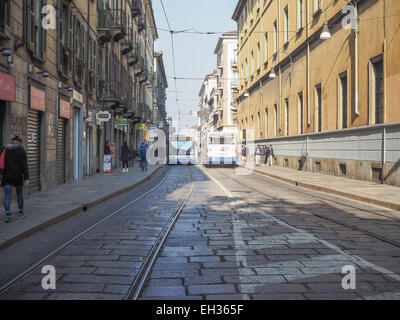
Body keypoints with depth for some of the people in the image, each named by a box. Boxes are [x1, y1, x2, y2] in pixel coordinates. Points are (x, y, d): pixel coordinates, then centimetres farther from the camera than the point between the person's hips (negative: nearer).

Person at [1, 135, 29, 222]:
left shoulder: (5, 149, 6)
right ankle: (21, 212, 25)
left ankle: (8, 214, -11)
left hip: (7, 176, 2)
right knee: (19, 193, 16)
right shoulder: (21, 150, -4)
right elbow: (24, 165, -10)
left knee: (7, 195, 0)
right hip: (18, 176, -2)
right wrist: (26, 178, -10)